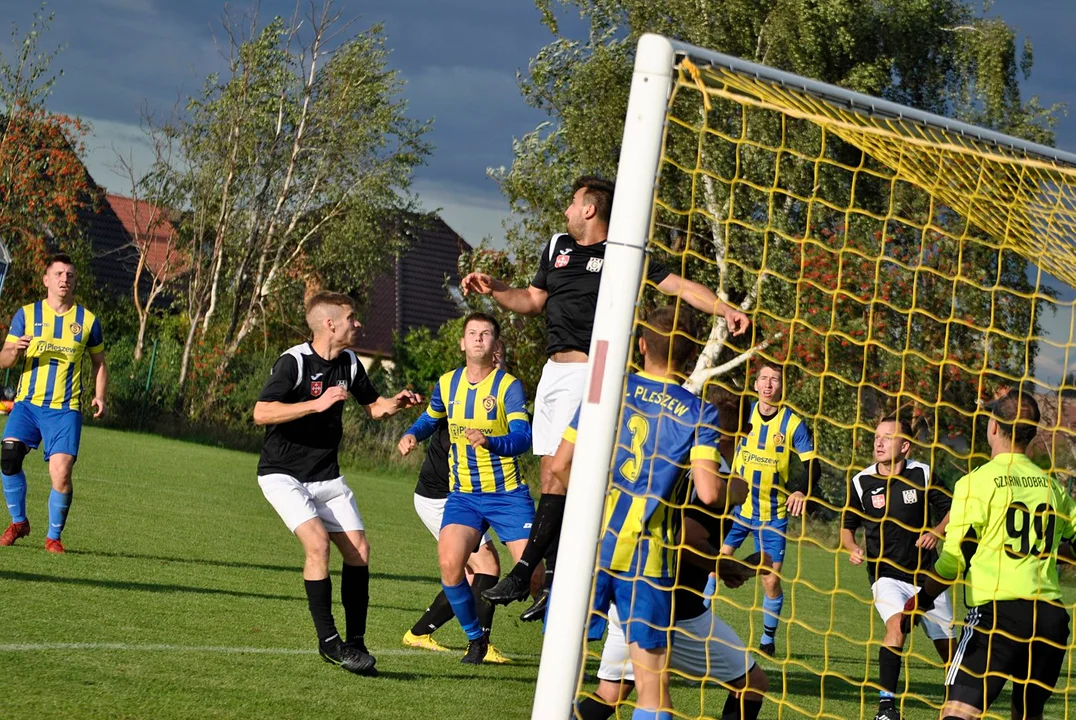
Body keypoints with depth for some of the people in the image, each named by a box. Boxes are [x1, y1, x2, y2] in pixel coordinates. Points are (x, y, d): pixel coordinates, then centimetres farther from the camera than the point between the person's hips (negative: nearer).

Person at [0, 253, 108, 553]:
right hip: (27, 403, 1)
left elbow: (99, 363, 18)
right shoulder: (26, 314, 5)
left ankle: (54, 536, 5)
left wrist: (100, 397, 3)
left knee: (61, 473, -14)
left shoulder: (87, 320, 7)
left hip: (66, 409, -1)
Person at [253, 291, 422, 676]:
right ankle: (328, 640, -15)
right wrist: (318, 403, -33)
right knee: (318, 542, -23)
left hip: (326, 476, 7)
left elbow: (373, 406, 19)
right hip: (283, 474, -7)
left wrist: (396, 403, -3)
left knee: (358, 549, -3)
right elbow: (261, 413, -28)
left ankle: (356, 641, 6)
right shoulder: (294, 362, -18)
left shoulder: (349, 363, 4)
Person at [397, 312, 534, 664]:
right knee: (450, 565, -18)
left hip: (508, 494, -3)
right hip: (463, 495, 3)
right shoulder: (447, 384, 5)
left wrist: (490, 442, -40)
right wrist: (412, 435, 2)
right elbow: (430, 418, 24)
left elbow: (523, 438, -21)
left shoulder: (509, 386, -9)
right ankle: (476, 637, 5)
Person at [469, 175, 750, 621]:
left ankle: (523, 573, -20)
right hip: (554, 371, 7)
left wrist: (726, 310, -18)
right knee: (551, 474, 4)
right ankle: (555, 581, 7)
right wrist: (492, 288, 12)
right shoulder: (558, 246, 19)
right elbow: (533, 300, 27)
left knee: (559, 473, -16)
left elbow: (681, 287, -5)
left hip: (591, 369, -7)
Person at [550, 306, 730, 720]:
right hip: (649, 554, -1)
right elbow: (708, 493, -10)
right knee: (652, 684, 3)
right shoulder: (699, 412, 2)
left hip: (590, 541, 1)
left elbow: (560, 466, 5)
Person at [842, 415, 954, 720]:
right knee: (897, 625, -30)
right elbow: (847, 525, 9)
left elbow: (950, 510, 7)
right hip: (886, 576, -1)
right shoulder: (862, 482, -3)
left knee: (947, 645, 8)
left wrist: (937, 532, -12)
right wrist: (852, 549, -10)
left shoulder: (922, 475, -4)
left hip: (925, 574, 2)